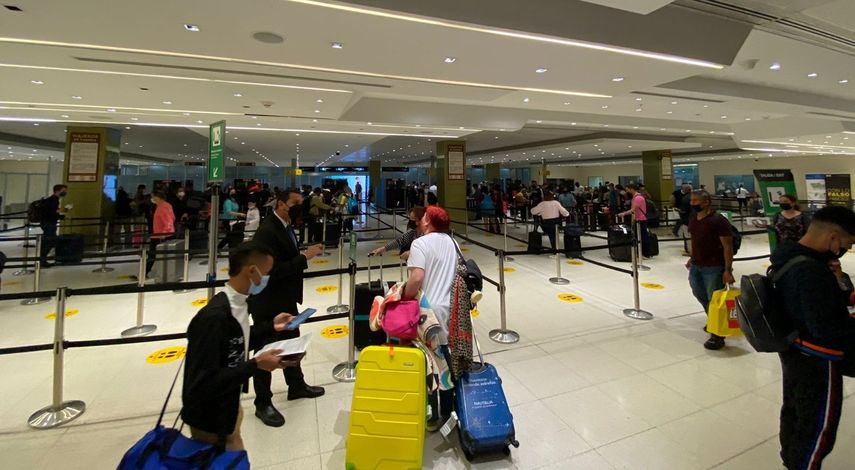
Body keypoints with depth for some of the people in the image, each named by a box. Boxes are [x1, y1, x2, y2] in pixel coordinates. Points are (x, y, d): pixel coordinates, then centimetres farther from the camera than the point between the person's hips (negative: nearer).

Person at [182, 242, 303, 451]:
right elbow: (205, 383, -30)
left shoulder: (236, 304, -5)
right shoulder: (214, 317, -32)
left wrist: (270, 326, 5)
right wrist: (256, 364, -28)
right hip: (210, 421, -8)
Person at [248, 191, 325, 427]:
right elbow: (273, 270, -29)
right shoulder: (267, 231, -23)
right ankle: (263, 403, 25)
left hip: (285, 299, 10)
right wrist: (304, 257, -26)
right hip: (267, 303, -10)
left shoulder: (285, 226, 6)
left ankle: (296, 386, 43)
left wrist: (303, 253, -1)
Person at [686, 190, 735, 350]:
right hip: (696, 266, 8)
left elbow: (728, 247, -16)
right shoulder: (693, 219, 5)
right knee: (701, 296, 22)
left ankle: (717, 335, 14)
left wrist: (728, 270, -19)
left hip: (714, 268, -8)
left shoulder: (718, 221, -16)